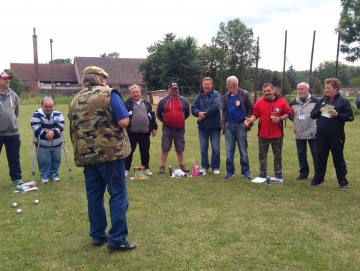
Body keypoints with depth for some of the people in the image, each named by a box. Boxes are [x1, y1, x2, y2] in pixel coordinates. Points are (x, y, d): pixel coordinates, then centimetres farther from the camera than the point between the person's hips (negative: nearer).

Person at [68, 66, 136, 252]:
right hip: (110, 152, -6)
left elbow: (73, 130, 18)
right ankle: (117, 240, 2)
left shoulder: (75, 100, 14)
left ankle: (97, 236, 23)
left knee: (94, 195, 14)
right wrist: (117, 121, 7)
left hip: (86, 155, 6)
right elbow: (123, 121, -14)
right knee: (118, 195, 0)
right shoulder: (108, 93, -4)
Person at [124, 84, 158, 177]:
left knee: (145, 151, 11)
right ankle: (126, 169, 15)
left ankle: (146, 168, 25)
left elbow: (152, 116, 16)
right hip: (131, 133, -3)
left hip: (145, 133, 3)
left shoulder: (146, 103, 14)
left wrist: (154, 128, 10)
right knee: (129, 151, 4)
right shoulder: (127, 104, 1)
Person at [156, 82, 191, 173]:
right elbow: (158, 114, 10)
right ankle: (162, 166, 10)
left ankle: (182, 165, 21)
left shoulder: (183, 100, 3)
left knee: (180, 149, 10)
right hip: (167, 129, -1)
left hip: (180, 129, 1)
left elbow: (187, 113, 15)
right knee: (165, 148, 3)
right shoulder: (163, 101, 0)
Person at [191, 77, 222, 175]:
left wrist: (204, 114, -17)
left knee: (216, 148, 3)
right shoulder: (199, 96, 8)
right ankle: (204, 166, 23)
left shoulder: (216, 95, -4)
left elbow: (216, 107, -20)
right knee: (203, 148, 11)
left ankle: (215, 167, 15)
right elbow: (193, 108, 0)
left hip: (214, 126, -4)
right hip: (202, 126, 4)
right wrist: (199, 113, -21)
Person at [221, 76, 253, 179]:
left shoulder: (244, 94, -5)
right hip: (229, 126, 4)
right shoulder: (226, 96, 9)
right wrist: (223, 122, 6)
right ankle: (230, 171, 16)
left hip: (241, 126, -4)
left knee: (243, 151, 4)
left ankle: (246, 171, 14)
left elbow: (250, 108, -3)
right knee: (229, 151, 7)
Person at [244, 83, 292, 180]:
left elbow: (288, 113, 4)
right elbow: (255, 114, 3)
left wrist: (280, 119, -13)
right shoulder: (259, 102, 1)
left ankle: (278, 173, 22)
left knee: (278, 155, 10)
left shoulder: (282, 101, -2)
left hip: (277, 134, -1)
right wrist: (250, 119, -16)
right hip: (263, 134, 1)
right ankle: (263, 173, 19)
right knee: (262, 155, 8)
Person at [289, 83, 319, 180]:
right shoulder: (293, 102, 6)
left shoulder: (315, 101, -5)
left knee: (316, 154, 3)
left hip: (313, 133, -4)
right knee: (301, 154, 12)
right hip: (299, 133, 4)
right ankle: (303, 173, 24)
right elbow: (290, 115, 21)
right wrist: (292, 117, 2)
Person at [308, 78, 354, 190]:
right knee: (321, 158, 13)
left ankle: (342, 181, 15)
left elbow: (350, 116, -6)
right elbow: (312, 115, 10)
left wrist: (337, 114, -20)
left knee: (338, 158, 5)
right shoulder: (321, 101, 11)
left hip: (336, 135, -4)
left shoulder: (343, 101, -2)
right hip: (321, 134, 4)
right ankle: (318, 178, 25)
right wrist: (319, 111, -10)